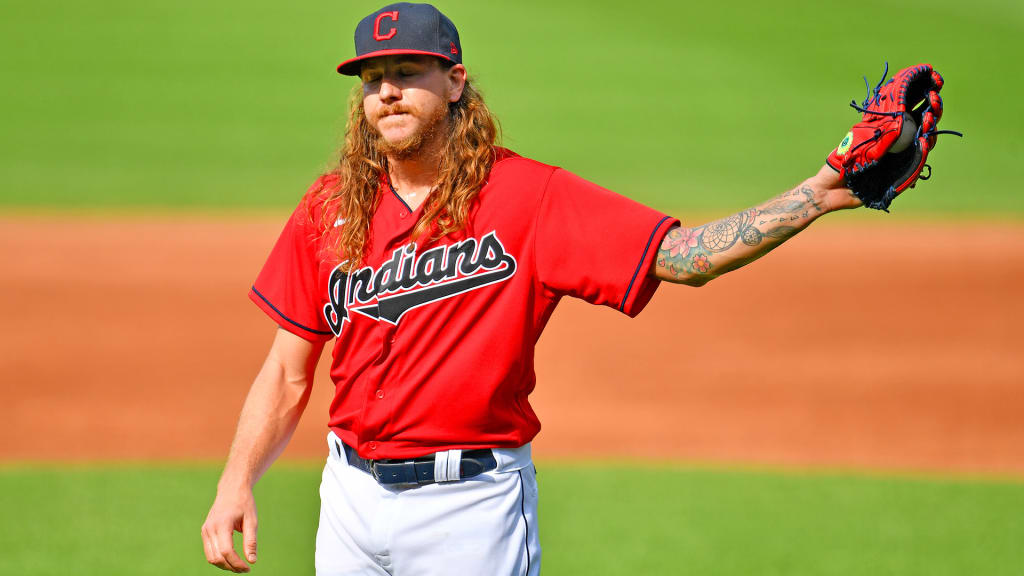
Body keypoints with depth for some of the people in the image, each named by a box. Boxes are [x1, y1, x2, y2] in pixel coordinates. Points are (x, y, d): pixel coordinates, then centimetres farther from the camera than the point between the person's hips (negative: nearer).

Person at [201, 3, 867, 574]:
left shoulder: (527, 197, -6)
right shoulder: (329, 208, 6)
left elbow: (686, 256, -14)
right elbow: (288, 374, 10)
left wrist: (821, 195, -25)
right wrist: (236, 485, -2)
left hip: (473, 502, -4)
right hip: (352, 494, 4)